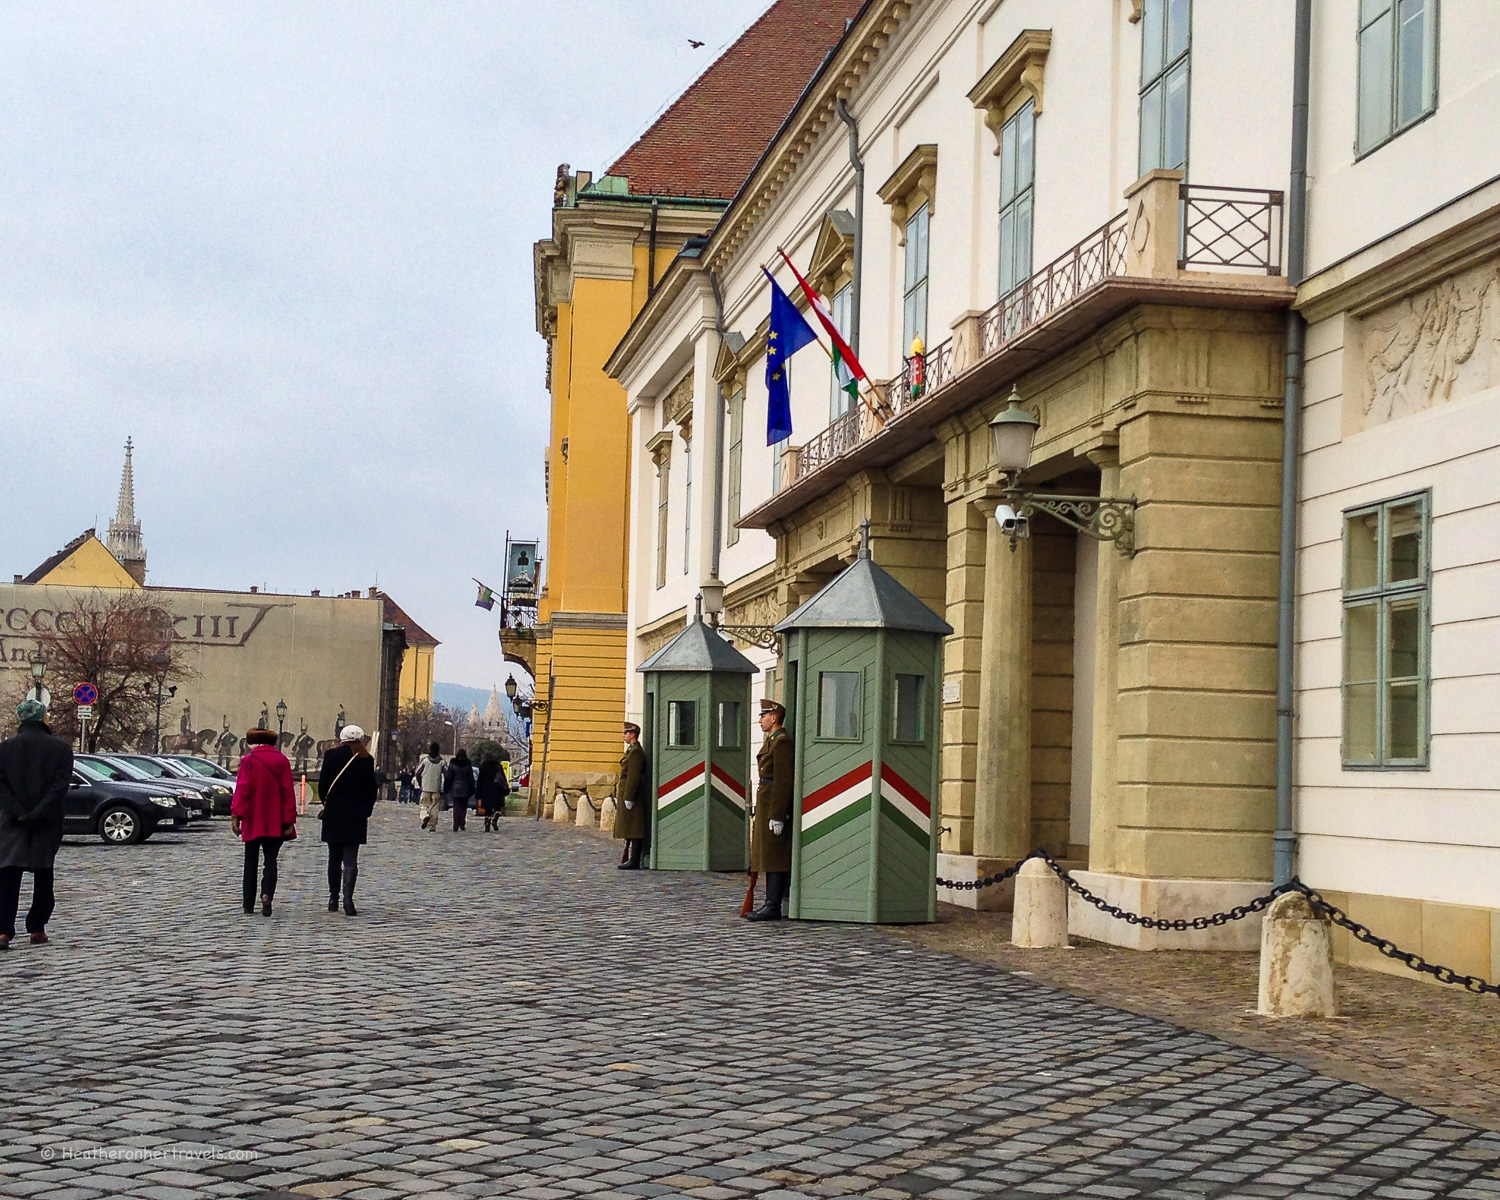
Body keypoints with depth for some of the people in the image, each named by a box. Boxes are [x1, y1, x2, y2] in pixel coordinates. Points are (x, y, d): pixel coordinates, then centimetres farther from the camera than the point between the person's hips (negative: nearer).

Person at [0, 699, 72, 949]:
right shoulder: (60, 748, -2)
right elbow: (61, 784, -12)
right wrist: (39, 813, -14)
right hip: (47, 825, 0)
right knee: (43, 877, 11)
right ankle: (37, 929, 12)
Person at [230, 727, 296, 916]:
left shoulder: (248, 760, -5)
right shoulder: (282, 760, 0)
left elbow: (242, 790, -11)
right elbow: (288, 792, -2)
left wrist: (236, 815, -11)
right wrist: (289, 820, 0)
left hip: (252, 822, -1)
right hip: (275, 823, 1)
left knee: (251, 861, 12)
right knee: (271, 861, 4)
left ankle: (249, 904, 14)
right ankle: (266, 894, -21)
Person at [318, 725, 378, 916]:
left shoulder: (331, 755, -2)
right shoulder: (366, 759, -4)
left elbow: (322, 784, -1)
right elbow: (372, 788, -1)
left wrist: (326, 803, 13)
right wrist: (367, 810, 10)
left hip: (333, 813, 1)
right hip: (356, 814, -1)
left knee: (334, 857, 13)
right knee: (350, 859, -2)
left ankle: (333, 899, 17)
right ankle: (348, 897, -18)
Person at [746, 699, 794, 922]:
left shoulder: (782, 742, -14)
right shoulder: (771, 741, 18)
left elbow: (783, 781, -19)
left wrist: (777, 816, -22)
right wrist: (759, 810, 22)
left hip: (775, 805, -10)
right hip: (766, 804, 10)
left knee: (774, 857, -9)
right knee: (768, 856, 11)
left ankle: (773, 906, -8)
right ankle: (771, 904, 14)